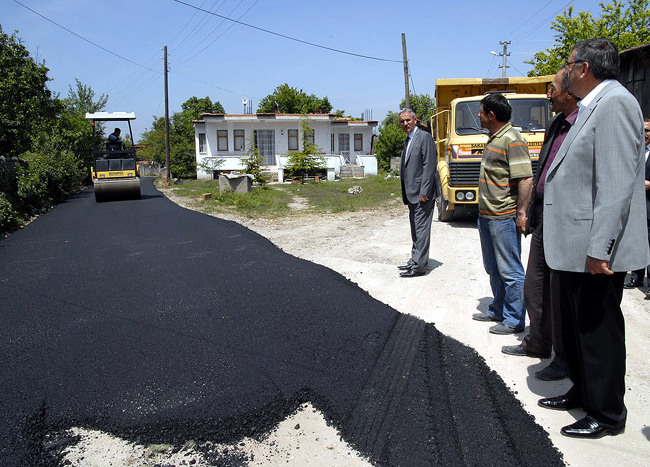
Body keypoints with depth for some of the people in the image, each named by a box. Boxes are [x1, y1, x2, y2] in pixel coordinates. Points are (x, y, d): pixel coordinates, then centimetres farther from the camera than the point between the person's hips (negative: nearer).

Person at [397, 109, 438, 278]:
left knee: (421, 229, -7)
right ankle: (415, 260, 24)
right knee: (415, 230, 15)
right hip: (411, 194, 10)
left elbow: (429, 166, -16)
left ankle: (419, 266, -4)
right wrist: (405, 194, 16)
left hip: (422, 194, -10)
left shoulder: (424, 137, -9)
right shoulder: (408, 140, 19)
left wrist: (424, 191, -20)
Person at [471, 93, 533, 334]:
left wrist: (521, 212, -23)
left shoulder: (512, 140, -15)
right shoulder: (493, 138, 15)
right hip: (486, 215, 10)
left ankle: (514, 321, 9)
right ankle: (498, 311, 33)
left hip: (504, 217, -10)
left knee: (510, 271, -1)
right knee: (493, 268, 19)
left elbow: (526, 179, -21)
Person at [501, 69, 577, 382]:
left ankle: (565, 359, 20)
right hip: (543, 217, 9)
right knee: (535, 285, 18)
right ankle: (537, 343, 36)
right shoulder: (556, 124, 13)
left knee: (561, 292, 3)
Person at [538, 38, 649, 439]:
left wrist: (598, 250, -26)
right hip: (575, 246, 10)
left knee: (599, 330, 3)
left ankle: (607, 414, 19)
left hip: (595, 250, -10)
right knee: (576, 326, 20)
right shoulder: (592, 106, 16)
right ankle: (583, 391, 37)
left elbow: (616, 184, -23)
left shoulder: (615, 103, -15)